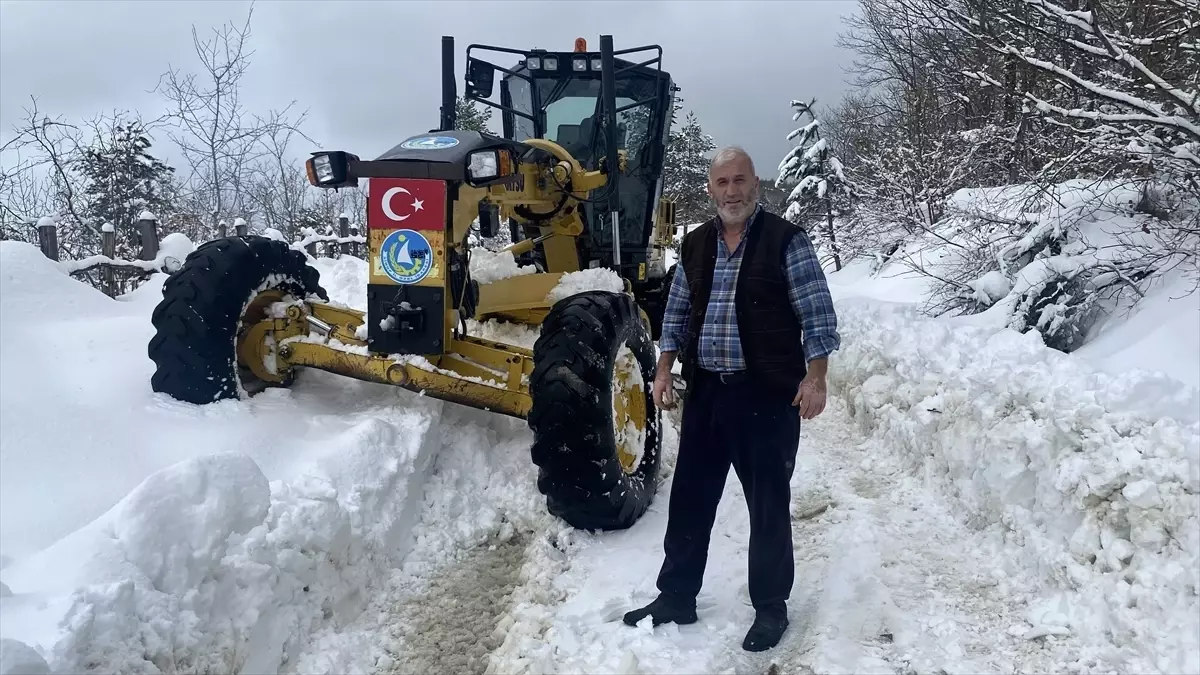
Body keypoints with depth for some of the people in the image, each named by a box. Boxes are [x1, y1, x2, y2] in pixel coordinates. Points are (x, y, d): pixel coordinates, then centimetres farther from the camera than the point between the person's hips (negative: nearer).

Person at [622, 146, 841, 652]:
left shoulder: (786, 241, -6)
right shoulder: (695, 245, 9)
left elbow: (818, 317, -7)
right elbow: (676, 316, 16)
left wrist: (814, 379, -15)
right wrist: (664, 371, 8)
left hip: (767, 393, -5)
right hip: (706, 391, 5)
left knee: (768, 504, 5)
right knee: (689, 497, 11)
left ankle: (771, 608, 21)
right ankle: (676, 597, 25)